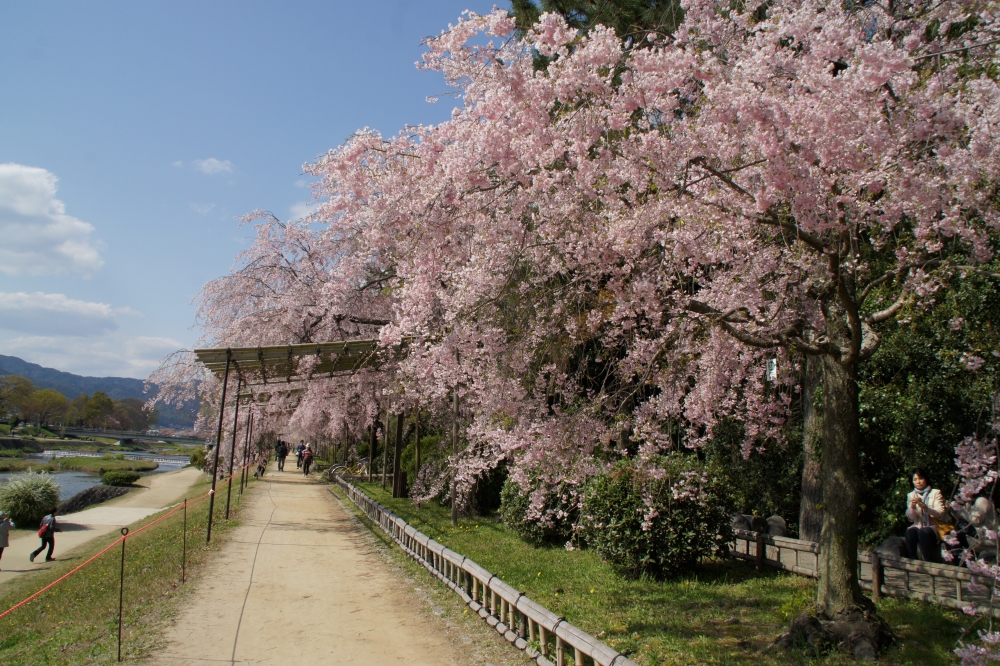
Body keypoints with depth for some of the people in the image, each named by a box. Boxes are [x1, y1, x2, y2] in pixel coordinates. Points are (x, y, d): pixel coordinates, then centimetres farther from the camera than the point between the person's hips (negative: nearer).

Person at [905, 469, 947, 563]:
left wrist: (925, 507, -26)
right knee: (910, 531, -32)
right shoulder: (911, 495, 14)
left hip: (934, 527, -2)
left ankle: (929, 562, -29)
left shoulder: (935, 493, 6)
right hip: (918, 526, 2)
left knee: (923, 532, -35)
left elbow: (941, 514, -8)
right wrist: (912, 507, -19)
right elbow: (910, 517, 3)